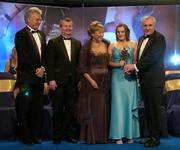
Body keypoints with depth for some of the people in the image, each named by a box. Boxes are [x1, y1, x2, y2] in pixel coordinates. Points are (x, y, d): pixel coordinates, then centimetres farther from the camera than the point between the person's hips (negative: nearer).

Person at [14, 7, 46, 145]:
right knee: (25, 109, 2)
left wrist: (42, 68, -3)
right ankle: (25, 137, 12)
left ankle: (36, 135, 18)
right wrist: (35, 70, -12)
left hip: (39, 77, 6)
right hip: (26, 78, -5)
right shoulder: (21, 35, -4)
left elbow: (44, 54, 14)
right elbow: (23, 57, -11)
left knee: (38, 108, 7)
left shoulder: (42, 34, 15)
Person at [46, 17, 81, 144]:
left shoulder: (77, 43, 12)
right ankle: (57, 136, 15)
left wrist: (80, 78, 5)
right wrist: (51, 79, -12)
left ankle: (69, 134, 18)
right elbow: (50, 63, -5)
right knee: (58, 110, 5)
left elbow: (79, 62, 11)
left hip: (73, 81, 3)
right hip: (58, 81, -3)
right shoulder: (53, 42, 1)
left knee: (71, 109, 7)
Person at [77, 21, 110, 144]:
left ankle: (102, 136, 16)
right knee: (91, 109, 1)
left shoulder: (107, 45, 7)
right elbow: (82, 67, -6)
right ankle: (90, 137, 10)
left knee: (103, 109, 7)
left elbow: (109, 62, 13)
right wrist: (91, 80, -14)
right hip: (91, 81, -4)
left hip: (104, 81, 4)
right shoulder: (86, 47, -3)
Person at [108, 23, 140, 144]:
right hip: (117, 78, 0)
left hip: (130, 78, 0)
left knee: (130, 105, 2)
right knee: (118, 105, -2)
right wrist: (118, 64, -11)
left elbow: (136, 61, 5)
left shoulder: (134, 45, 7)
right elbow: (108, 62, 6)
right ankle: (118, 135, 3)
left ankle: (130, 134, 12)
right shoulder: (112, 46, 8)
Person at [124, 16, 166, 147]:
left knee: (154, 109, -2)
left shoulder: (159, 38, -9)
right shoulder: (142, 39, 16)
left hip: (154, 81, -8)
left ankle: (156, 137, 8)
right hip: (144, 80, 8)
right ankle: (151, 135, 22)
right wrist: (132, 68, 0)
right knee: (148, 109, 13)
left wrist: (135, 66, -19)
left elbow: (153, 57, -20)